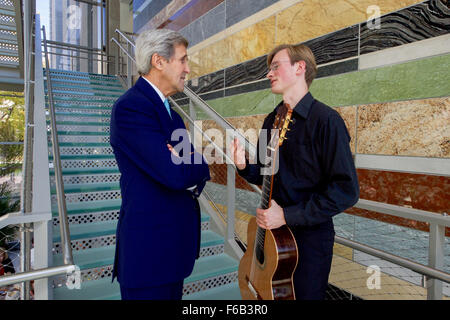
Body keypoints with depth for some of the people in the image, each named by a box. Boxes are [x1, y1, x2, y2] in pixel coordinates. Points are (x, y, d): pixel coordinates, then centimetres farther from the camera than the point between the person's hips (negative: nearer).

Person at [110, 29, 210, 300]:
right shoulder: (131, 107, -17)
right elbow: (175, 173, -27)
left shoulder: (168, 109, 13)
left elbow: (199, 170, 10)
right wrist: (201, 165, -6)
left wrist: (187, 168, -12)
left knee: (173, 294, 19)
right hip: (149, 245, -8)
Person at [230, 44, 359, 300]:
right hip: (270, 230, 6)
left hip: (310, 234, -6)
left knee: (305, 294, 14)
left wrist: (287, 215, -22)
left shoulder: (326, 120, -17)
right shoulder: (272, 121, 5)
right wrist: (244, 166, -10)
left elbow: (347, 191, -21)